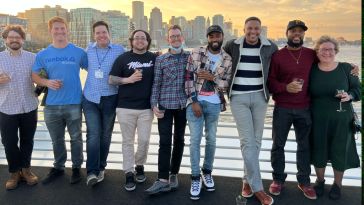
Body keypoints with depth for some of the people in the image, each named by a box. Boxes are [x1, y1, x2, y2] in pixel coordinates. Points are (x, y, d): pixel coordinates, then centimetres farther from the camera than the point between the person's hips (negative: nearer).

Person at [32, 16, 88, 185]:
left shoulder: (79, 52, -1)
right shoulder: (43, 55, 4)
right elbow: (34, 76, 6)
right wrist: (47, 82, -14)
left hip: (74, 104, -2)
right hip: (52, 105, 2)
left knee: (76, 138, 9)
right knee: (57, 140, 16)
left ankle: (77, 167, 25)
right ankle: (58, 167, 32)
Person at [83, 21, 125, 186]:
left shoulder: (119, 50, -3)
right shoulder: (88, 50, 6)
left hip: (110, 98, -1)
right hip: (90, 98, 1)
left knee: (105, 134, 9)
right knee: (93, 134, -6)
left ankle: (100, 168, 24)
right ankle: (92, 172, -3)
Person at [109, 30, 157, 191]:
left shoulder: (154, 58, 6)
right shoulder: (123, 58, 2)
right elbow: (111, 80, 0)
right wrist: (128, 79, -15)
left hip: (146, 108, 1)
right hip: (126, 107, -1)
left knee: (144, 141, 6)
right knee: (128, 142, 5)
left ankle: (139, 166, 30)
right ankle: (129, 174, 15)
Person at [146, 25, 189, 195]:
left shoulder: (190, 57, 5)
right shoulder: (160, 59, 2)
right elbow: (156, 84, 0)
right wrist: (154, 104, -7)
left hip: (183, 105, 2)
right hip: (165, 105, -1)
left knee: (179, 140, 10)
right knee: (165, 142, -4)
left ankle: (173, 175, 23)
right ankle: (163, 180, -1)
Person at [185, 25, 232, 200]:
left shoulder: (227, 59, 4)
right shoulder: (196, 53, -2)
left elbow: (228, 85, 2)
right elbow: (189, 77, -5)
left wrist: (212, 77, -16)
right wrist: (194, 101, -11)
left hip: (214, 104, 2)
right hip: (195, 102, -2)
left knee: (211, 140, 11)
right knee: (195, 140, -1)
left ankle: (207, 172, 30)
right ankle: (195, 177, 11)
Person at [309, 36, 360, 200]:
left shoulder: (346, 68, -2)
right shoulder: (311, 70, -1)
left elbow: (358, 89, 2)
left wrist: (349, 96, -18)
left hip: (341, 119, 0)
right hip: (318, 120, 1)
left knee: (340, 151, 8)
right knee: (318, 149, 11)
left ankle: (337, 184, 31)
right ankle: (320, 180, 35)